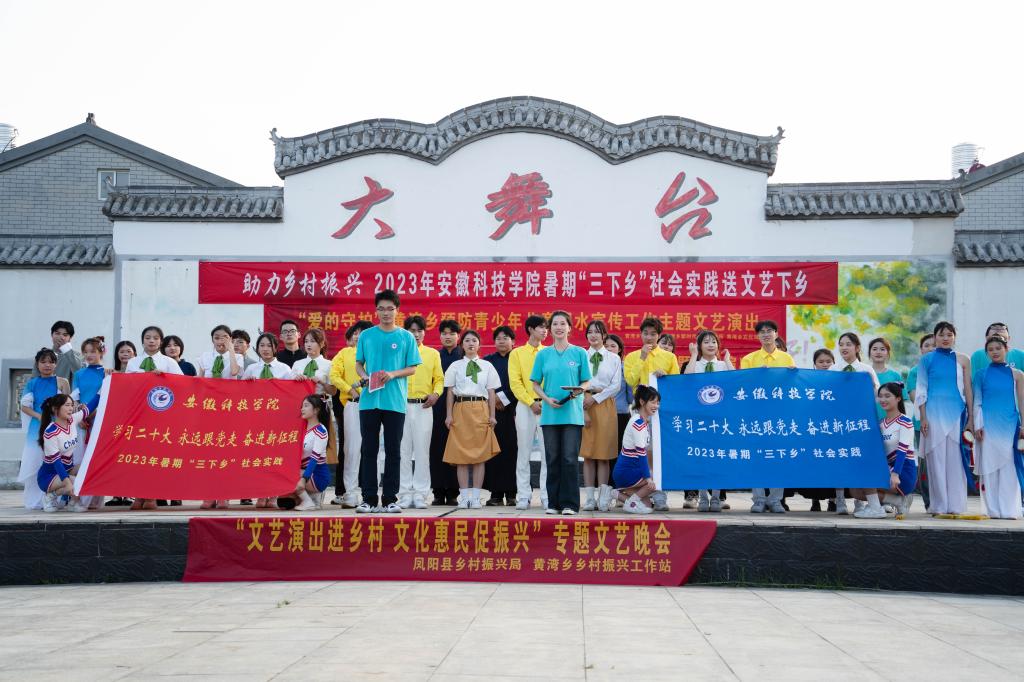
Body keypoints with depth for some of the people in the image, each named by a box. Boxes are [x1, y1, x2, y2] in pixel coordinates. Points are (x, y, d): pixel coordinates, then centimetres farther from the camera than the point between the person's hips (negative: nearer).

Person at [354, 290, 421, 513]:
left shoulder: (406, 337, 5)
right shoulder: (366, 336, 9)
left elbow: (412, 368, 5)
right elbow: (358, 364, 12)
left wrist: (393, 374, -13)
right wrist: (365, 376, -9)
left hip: (395, 401, -1)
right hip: (369, 400, 1)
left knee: (393, 450, 2)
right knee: (369, 449, 3)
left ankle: (390, 499, 8)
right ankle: (369, 498, 8)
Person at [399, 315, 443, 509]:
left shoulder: (433, 354, 12)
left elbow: (439, 379, 10)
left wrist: (435, 393, -7)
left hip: (424, 407, 0)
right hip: (402, 406, 0)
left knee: (422, 451, -1)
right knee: (403, 451, 0)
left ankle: (420, 494, 4)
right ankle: (405, 494, 6)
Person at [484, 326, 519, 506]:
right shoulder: (487, 360, 14)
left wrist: (504, 397, -8)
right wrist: (494, 398, -5)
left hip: (512, 409, -2)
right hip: (492, 409, 2)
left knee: (511, 449, -5)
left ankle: (511, 493, -2)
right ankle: (496, 493, 1)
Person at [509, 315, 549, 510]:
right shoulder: (517, 353, 7)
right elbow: (515, 382, 0)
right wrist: (531, 403, -10)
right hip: (525, 406, -1)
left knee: (548, 453, -2)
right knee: (524, 453, 1)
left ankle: (547, 496, 2)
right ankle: (523, 496, 6)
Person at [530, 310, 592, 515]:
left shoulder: (579, 353, 5)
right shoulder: (543, 354, 8)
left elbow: (587, 382, 6)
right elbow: (536, 384, 9)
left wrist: (579, 390, -15)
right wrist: (547, 399, -8)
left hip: (572, 412, -2)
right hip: (550, 413, 2)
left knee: (570, 458, -5)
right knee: (552, 458, 5)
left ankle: (570, 503, 1)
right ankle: (553, 502, 13)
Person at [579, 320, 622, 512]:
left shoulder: (614, 358, 9)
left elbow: (616, 385, 2)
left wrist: (595, 398, -9)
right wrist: (583, 408, -8)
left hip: (605, 405, 0)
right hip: (584, 405, 0)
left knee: (604, 453, -1)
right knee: (588, 454, -2)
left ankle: (603, 498, 1)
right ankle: (589, 498, 0)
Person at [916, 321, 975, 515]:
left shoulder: (962, 360, 8)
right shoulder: (926, 360, 6)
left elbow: (968, 390, 8)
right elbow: (921, 390, 4)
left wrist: (971, 418, 4)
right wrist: (923, 418, -2)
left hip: (956, 413, 1)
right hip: (934, 413, -1)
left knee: (956, 459, 0)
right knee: (936, 459, -1)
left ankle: (956, 505, 6)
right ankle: (938, 506, 4)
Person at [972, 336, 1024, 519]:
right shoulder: (981, 375, 6)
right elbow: (977, 402, 5)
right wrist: (977, 426, -3)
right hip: (988, 426, 0)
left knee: (1009, 466, -2)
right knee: (989, 466, -2)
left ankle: (1009, 509, 2)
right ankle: (993, 509, 2)